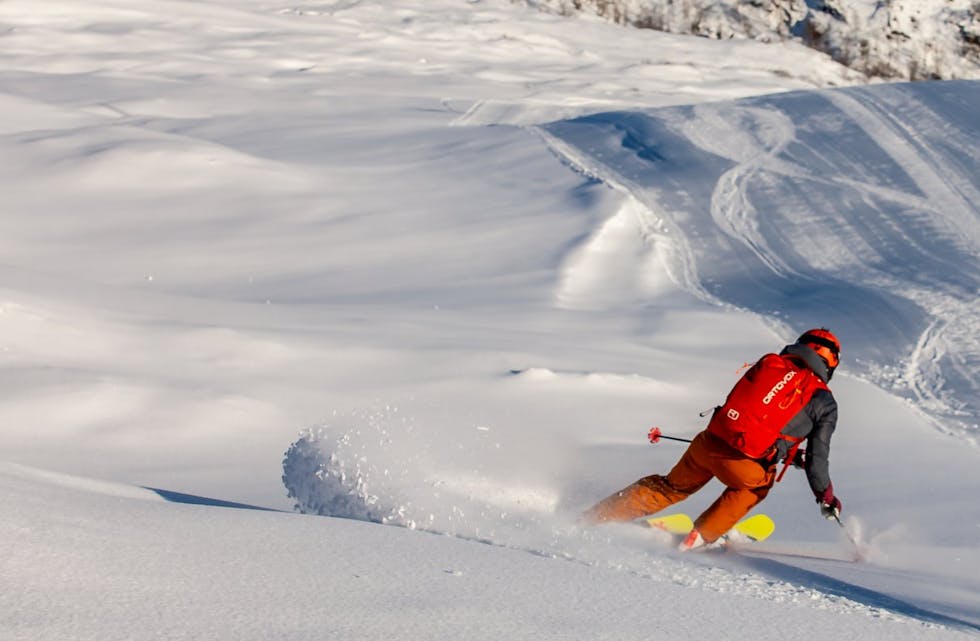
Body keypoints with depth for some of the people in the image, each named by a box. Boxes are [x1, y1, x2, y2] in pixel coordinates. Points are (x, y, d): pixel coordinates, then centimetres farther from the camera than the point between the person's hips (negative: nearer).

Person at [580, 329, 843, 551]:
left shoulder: (769, 364, 15)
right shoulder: (824, 402, 3)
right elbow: (818, 458, 6)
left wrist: (791, 452, 34)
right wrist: (826, 498, 23)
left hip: (709, 443, 4)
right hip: (744, 465, -4)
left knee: (671, 488, 26)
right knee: (756, 485, 32)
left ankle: (594, 518, 28)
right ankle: (702, 536, 28)